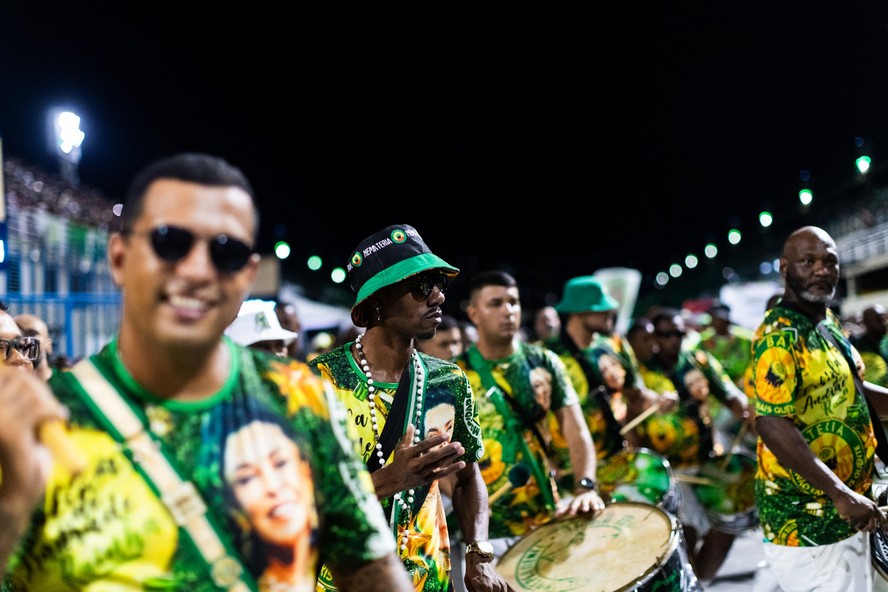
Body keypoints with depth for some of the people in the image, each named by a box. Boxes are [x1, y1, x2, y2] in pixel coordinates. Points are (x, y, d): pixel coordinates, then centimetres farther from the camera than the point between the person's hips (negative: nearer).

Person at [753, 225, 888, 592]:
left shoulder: (828, 322, 9)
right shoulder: (780, 336, -22)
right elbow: (772, 425, -29)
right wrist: (841, 493, -30)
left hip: (842, 506, 10)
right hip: (805, 515, -10)